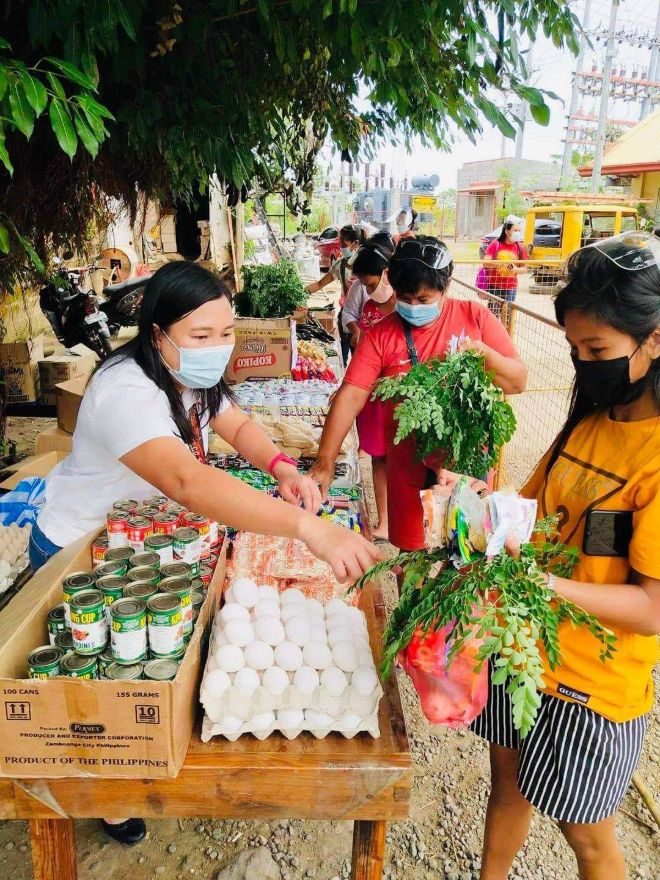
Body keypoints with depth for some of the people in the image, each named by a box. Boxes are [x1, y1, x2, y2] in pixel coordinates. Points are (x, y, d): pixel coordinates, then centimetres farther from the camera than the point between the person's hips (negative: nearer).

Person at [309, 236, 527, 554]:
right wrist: (325, 462, -24)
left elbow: (517, 382, -3)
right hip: (412, 467, 0)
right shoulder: (381, 335, -6)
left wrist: (483, 352, -21)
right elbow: (350, 397, -15)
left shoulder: (475, 316, -4)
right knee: (412, 553, 13)